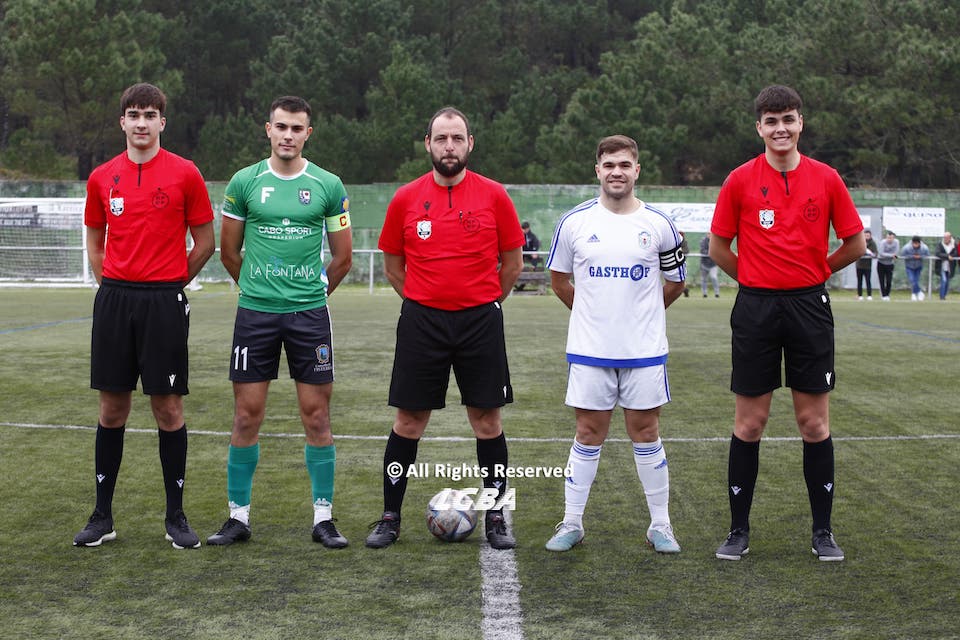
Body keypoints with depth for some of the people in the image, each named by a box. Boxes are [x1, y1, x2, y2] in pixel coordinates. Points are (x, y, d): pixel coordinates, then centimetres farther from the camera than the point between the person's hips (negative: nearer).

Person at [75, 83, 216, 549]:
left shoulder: (185, 174, -2)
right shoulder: (101, 178, 8)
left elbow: (205, 241, 4)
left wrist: (170, 282, 6)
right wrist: (115, 285, 10)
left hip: (164, 302, -3)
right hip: (113, 301, 3)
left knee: (168, 409, 0)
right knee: (112, 409, 7)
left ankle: (176, 516, 11)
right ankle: (102, 516, 15)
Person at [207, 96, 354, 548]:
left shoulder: (328, 186, 2)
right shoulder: (244, 182, 3)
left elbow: (342, 257, 10)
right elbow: (229, 252, 12)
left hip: (309, 313, 0)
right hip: (255, 312, 0)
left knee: (316, 415, 2)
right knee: (247, 415, 3)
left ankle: (323, 518, 11)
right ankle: (239, 516, 14)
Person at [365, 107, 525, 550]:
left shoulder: (494, 196, -1)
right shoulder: (406, 199, 1)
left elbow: (513, 264, 8)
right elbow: (392, 264, 12)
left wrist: (482, 303, 9)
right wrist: (423, 301, 10)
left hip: (480, 321, 0)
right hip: (421, 321, 0)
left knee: (487, 419, 4)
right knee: (409, 420, 4)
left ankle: (495, 517, 15)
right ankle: (390, 517, 15)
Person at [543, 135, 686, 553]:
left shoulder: (659, 225, 0)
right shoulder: (575, 222, 0)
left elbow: (675, 283, 12)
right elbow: (558, 278, 13)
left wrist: (640, 314, 12)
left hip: (645, 350, 0)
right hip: (589, 350, 0)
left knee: (646, 433, 6)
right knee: (588, 436, 5)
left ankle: (660, 526, 15)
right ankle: (571, 524, 14)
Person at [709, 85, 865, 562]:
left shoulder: (826, 179, 1)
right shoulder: (740, 180, -1)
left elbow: (855, 244, 9)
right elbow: (719, 247, 7)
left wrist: (814, 273, 12)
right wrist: (756, 279, 9)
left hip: (809, 307, 1)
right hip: (756, 309, -1)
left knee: (815, 423, 5)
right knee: (749, 423, 4)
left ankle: (823, 531, 15)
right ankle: (739, 531, 14)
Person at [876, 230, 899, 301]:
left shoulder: (896, 242, -11)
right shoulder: (883, 242, -20)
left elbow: (896, 253, -14)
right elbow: (881, 253, -26)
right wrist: (891, 255, -26)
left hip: (890, 264, 2)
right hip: (881, 264, -2)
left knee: (889, 282, -2)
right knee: (882, 281, -3)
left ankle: (887, 295, 13)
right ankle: (883, 295, 4)